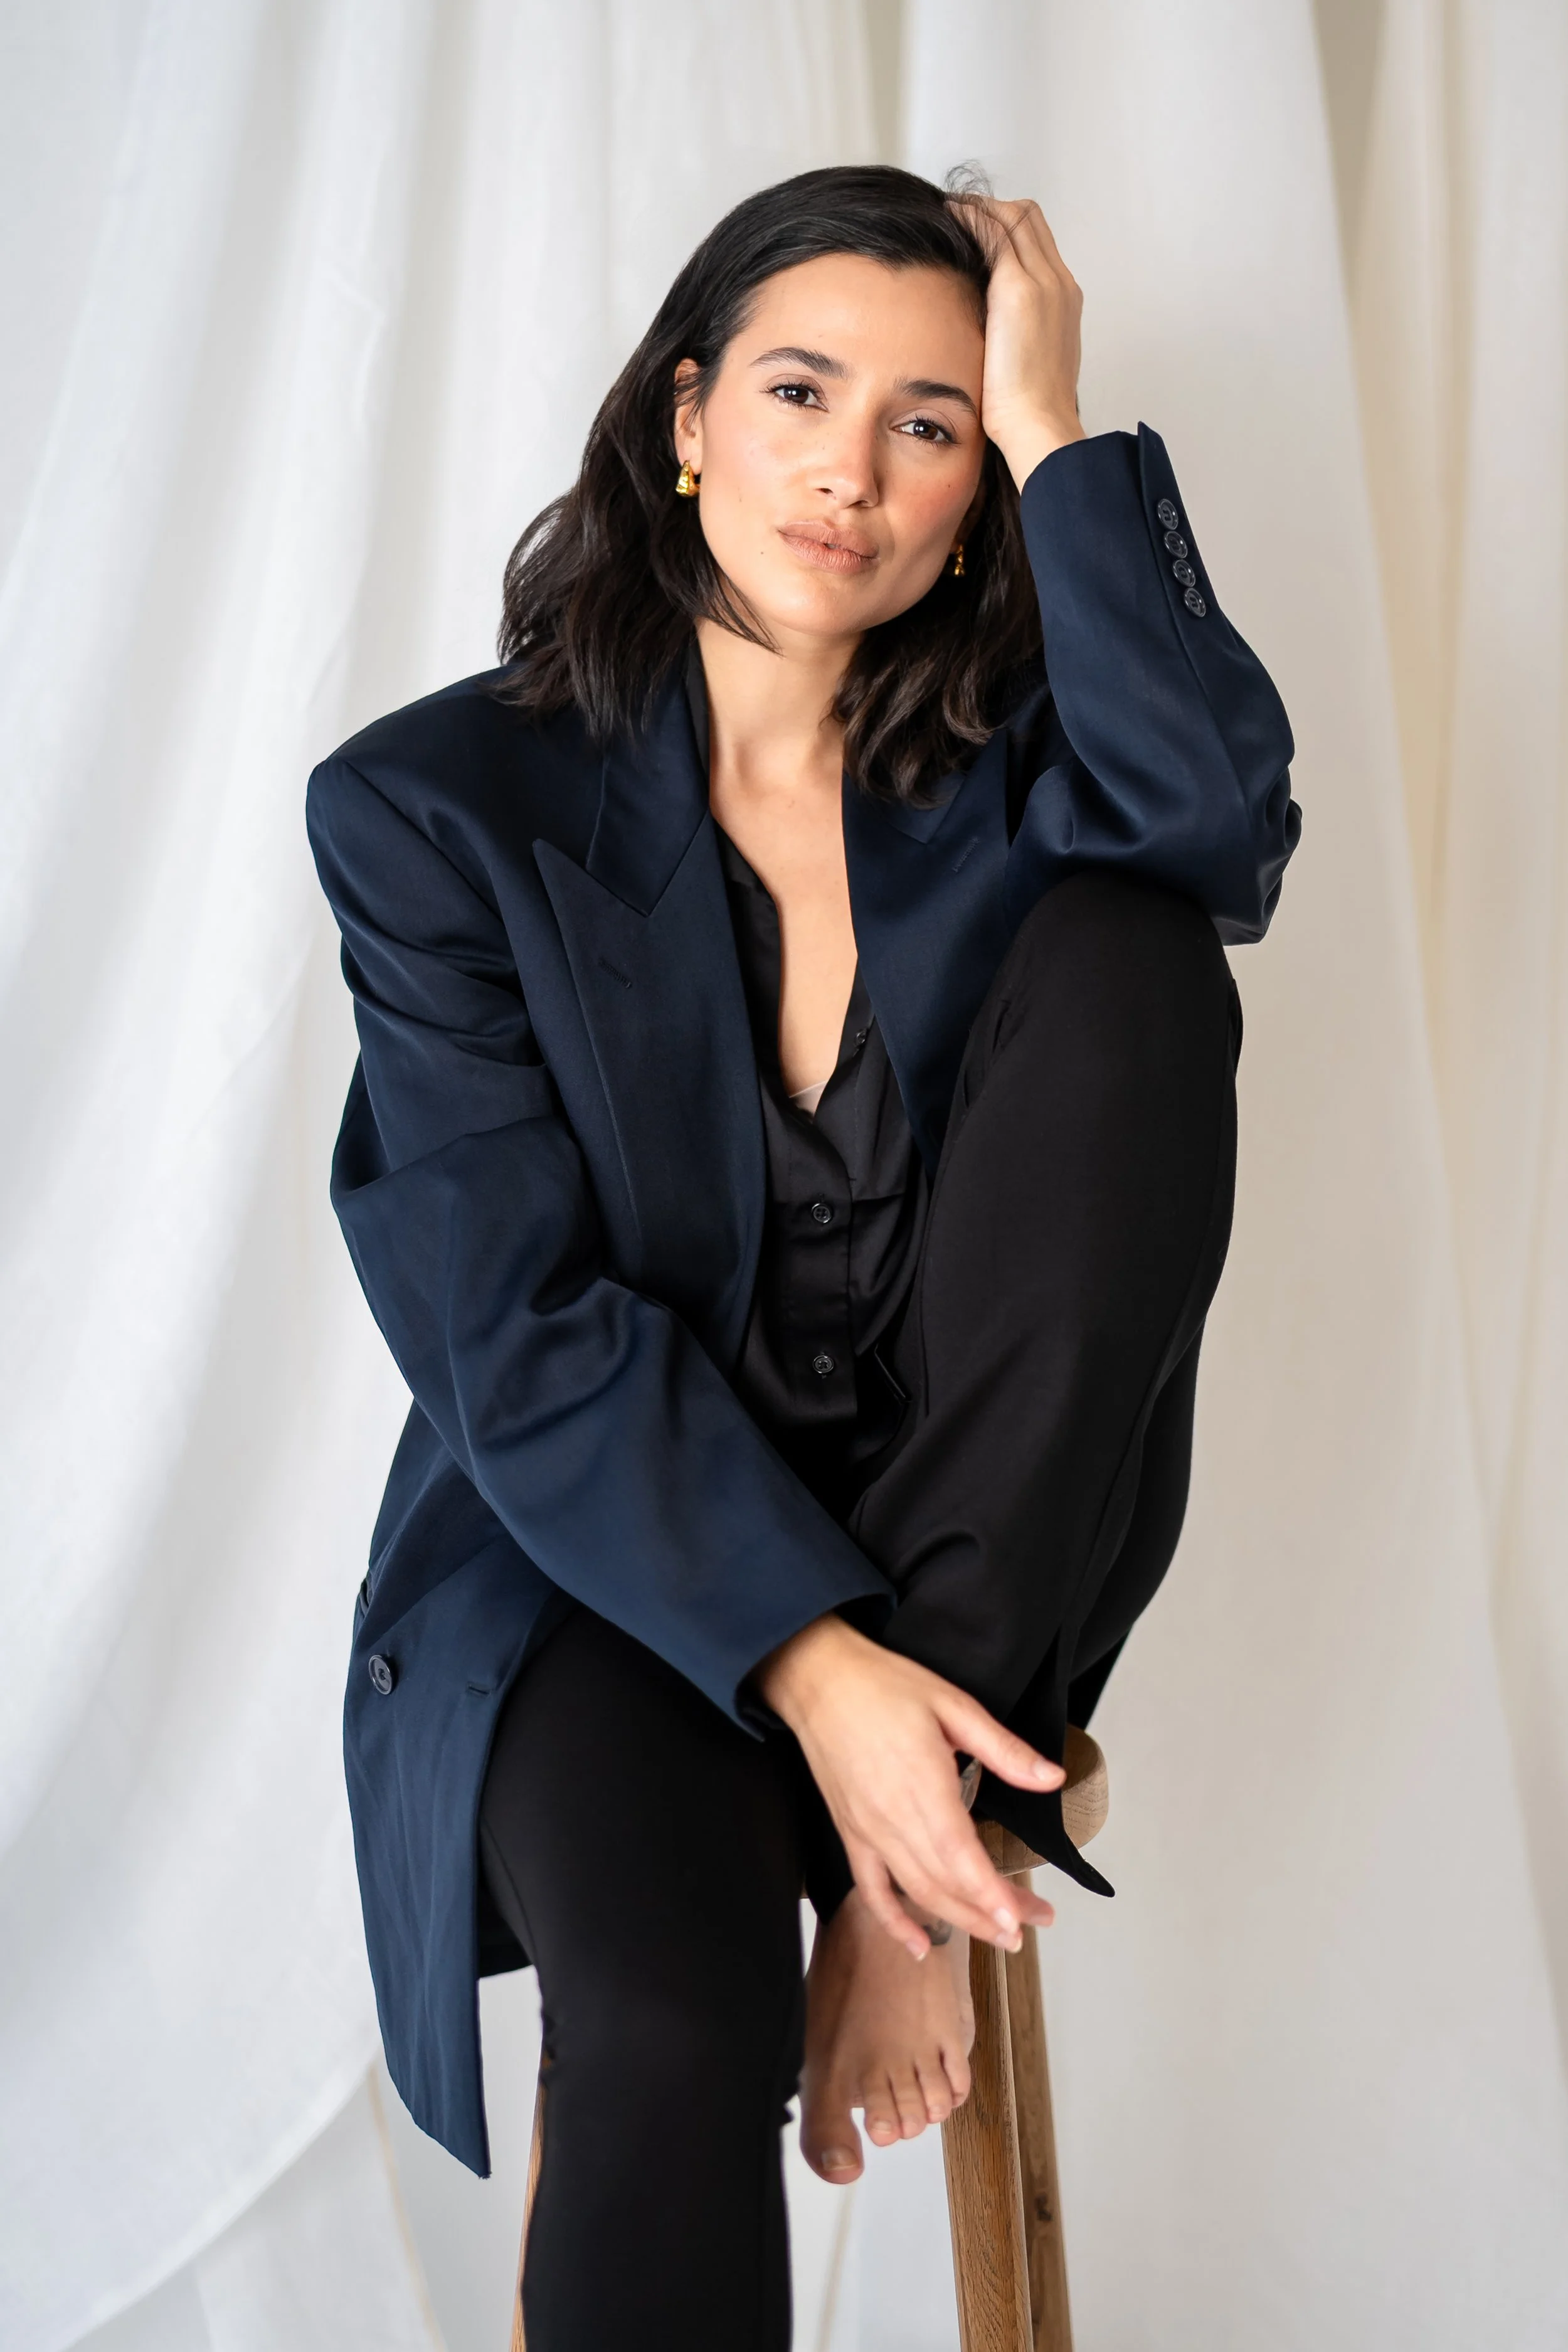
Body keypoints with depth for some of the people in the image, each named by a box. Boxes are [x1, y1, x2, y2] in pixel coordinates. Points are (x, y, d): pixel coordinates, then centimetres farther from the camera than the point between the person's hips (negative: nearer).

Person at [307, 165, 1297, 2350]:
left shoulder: (1004, 770, 3)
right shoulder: (444, 806, -6)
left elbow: (1226, 818, -23)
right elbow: (519, 1329, -12)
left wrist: (1047, 428, -16)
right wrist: (811, 1663, -23)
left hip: (987, 1537, 4)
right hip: (612, 1543, -3)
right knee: (671, 2013, -35)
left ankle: (909, 1862, -20)